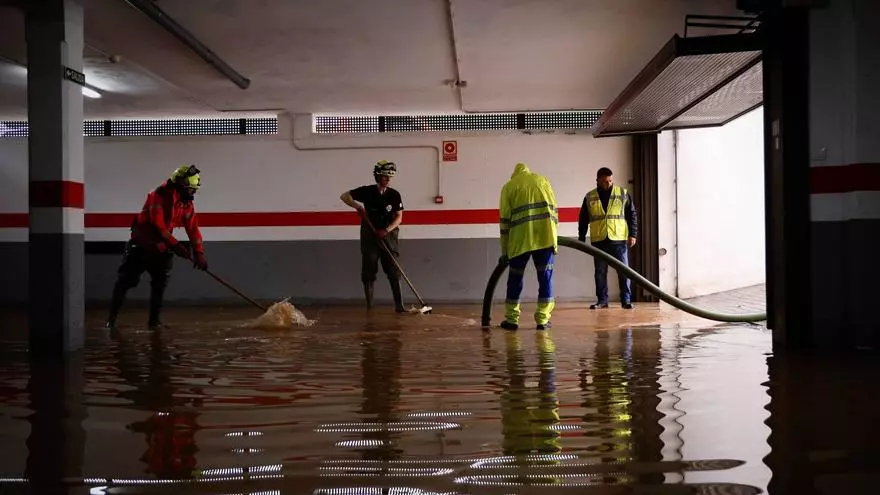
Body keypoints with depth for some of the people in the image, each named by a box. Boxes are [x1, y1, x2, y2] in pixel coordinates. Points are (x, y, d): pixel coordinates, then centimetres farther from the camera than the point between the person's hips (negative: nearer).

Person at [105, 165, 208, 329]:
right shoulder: (159, 196, -21)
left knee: (160, 283, 0)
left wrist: (199, 254, -7)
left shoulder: (187, 204, -1)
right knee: (125, 280, -3)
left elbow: (193, 229, -1)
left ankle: (154, 319, 9)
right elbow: (158, 225, -27)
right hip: (141, 244, -6)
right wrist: (176, 245, -29)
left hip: (161, 246, 6)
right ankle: (112, 318, 6)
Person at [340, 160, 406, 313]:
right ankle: (369, 306, 10)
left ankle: (399, 305, -1)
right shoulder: (367, 191, -4)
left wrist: (386, 230, -17)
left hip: (389, 235, 1)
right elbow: (344, 196, 0)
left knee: (394, 271, -3)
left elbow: (399, 217, -2)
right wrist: (358, 206, -16)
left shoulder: (394, 195, -2)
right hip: (369, 235, 0)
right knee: (368, 271, 2)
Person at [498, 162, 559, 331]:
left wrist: (504, 251, 12)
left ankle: (511, 319, 14)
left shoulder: (508, 187, 14)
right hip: (546, 235, 1)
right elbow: (554, 209, 13)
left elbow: (505, 221, 9)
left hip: (520, 237, -1)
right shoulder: (542, 180, 20)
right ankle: (542, 319, 5)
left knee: (515, 277, 11)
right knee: (545, 276, 7)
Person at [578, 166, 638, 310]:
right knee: (600, 272, 5)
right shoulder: (589, 197, 7)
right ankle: (602, 300, 13)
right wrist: (581, 238, 9)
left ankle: (626, 299, 5)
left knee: (623, 270, -1)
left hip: (619, 239, -1)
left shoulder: (623, 193, 4)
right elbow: (583, 219, 13)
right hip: (598, 241, 2)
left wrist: (633, 234, -2)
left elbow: (632, 215, 5)